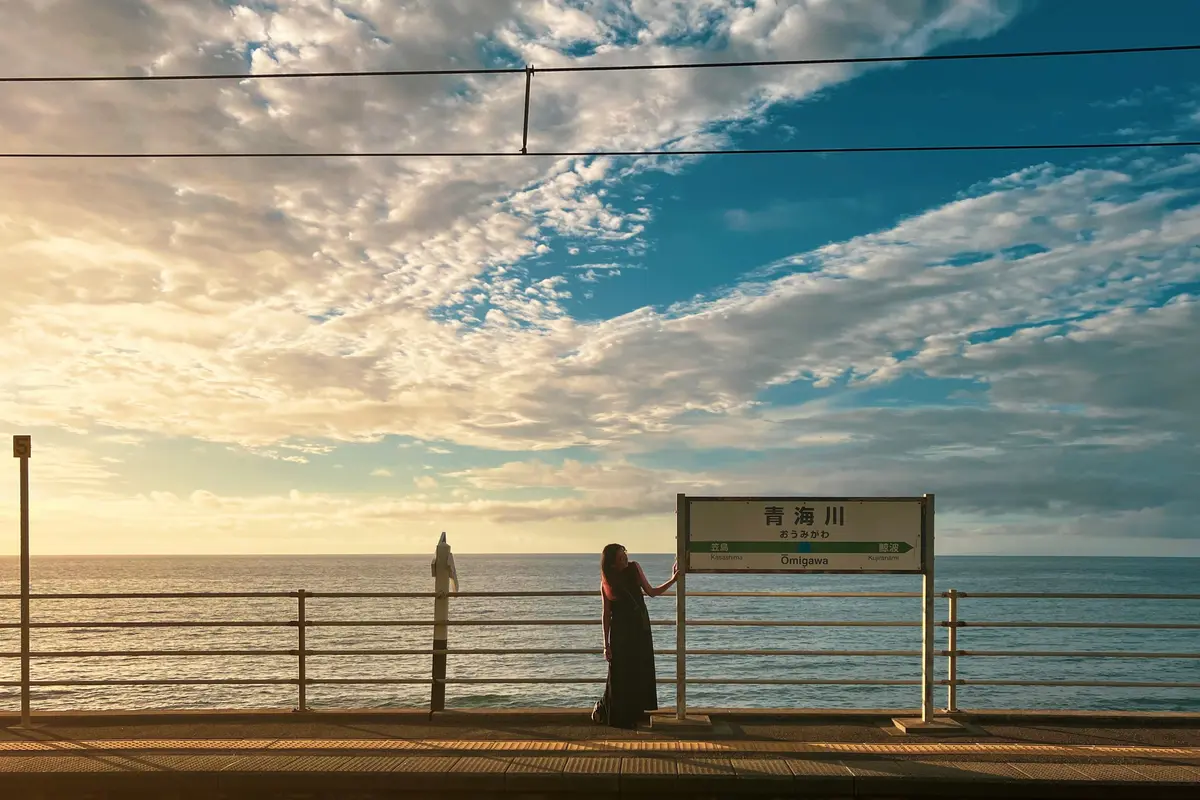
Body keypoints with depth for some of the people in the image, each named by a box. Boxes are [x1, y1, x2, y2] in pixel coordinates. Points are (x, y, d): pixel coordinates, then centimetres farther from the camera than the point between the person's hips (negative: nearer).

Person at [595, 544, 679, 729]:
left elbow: (651, 592, 7)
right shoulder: (607, 583, -8)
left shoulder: (635, 568, 0)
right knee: (621, 675, 1)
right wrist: (606, 644, -7)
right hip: (620, 631, -4)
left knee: (641, 673, 7)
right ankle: (618, 717, 19)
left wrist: (673, 580, -4)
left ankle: (634, 713, 21)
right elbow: (606, 614, -6)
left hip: (640, 628, 4)